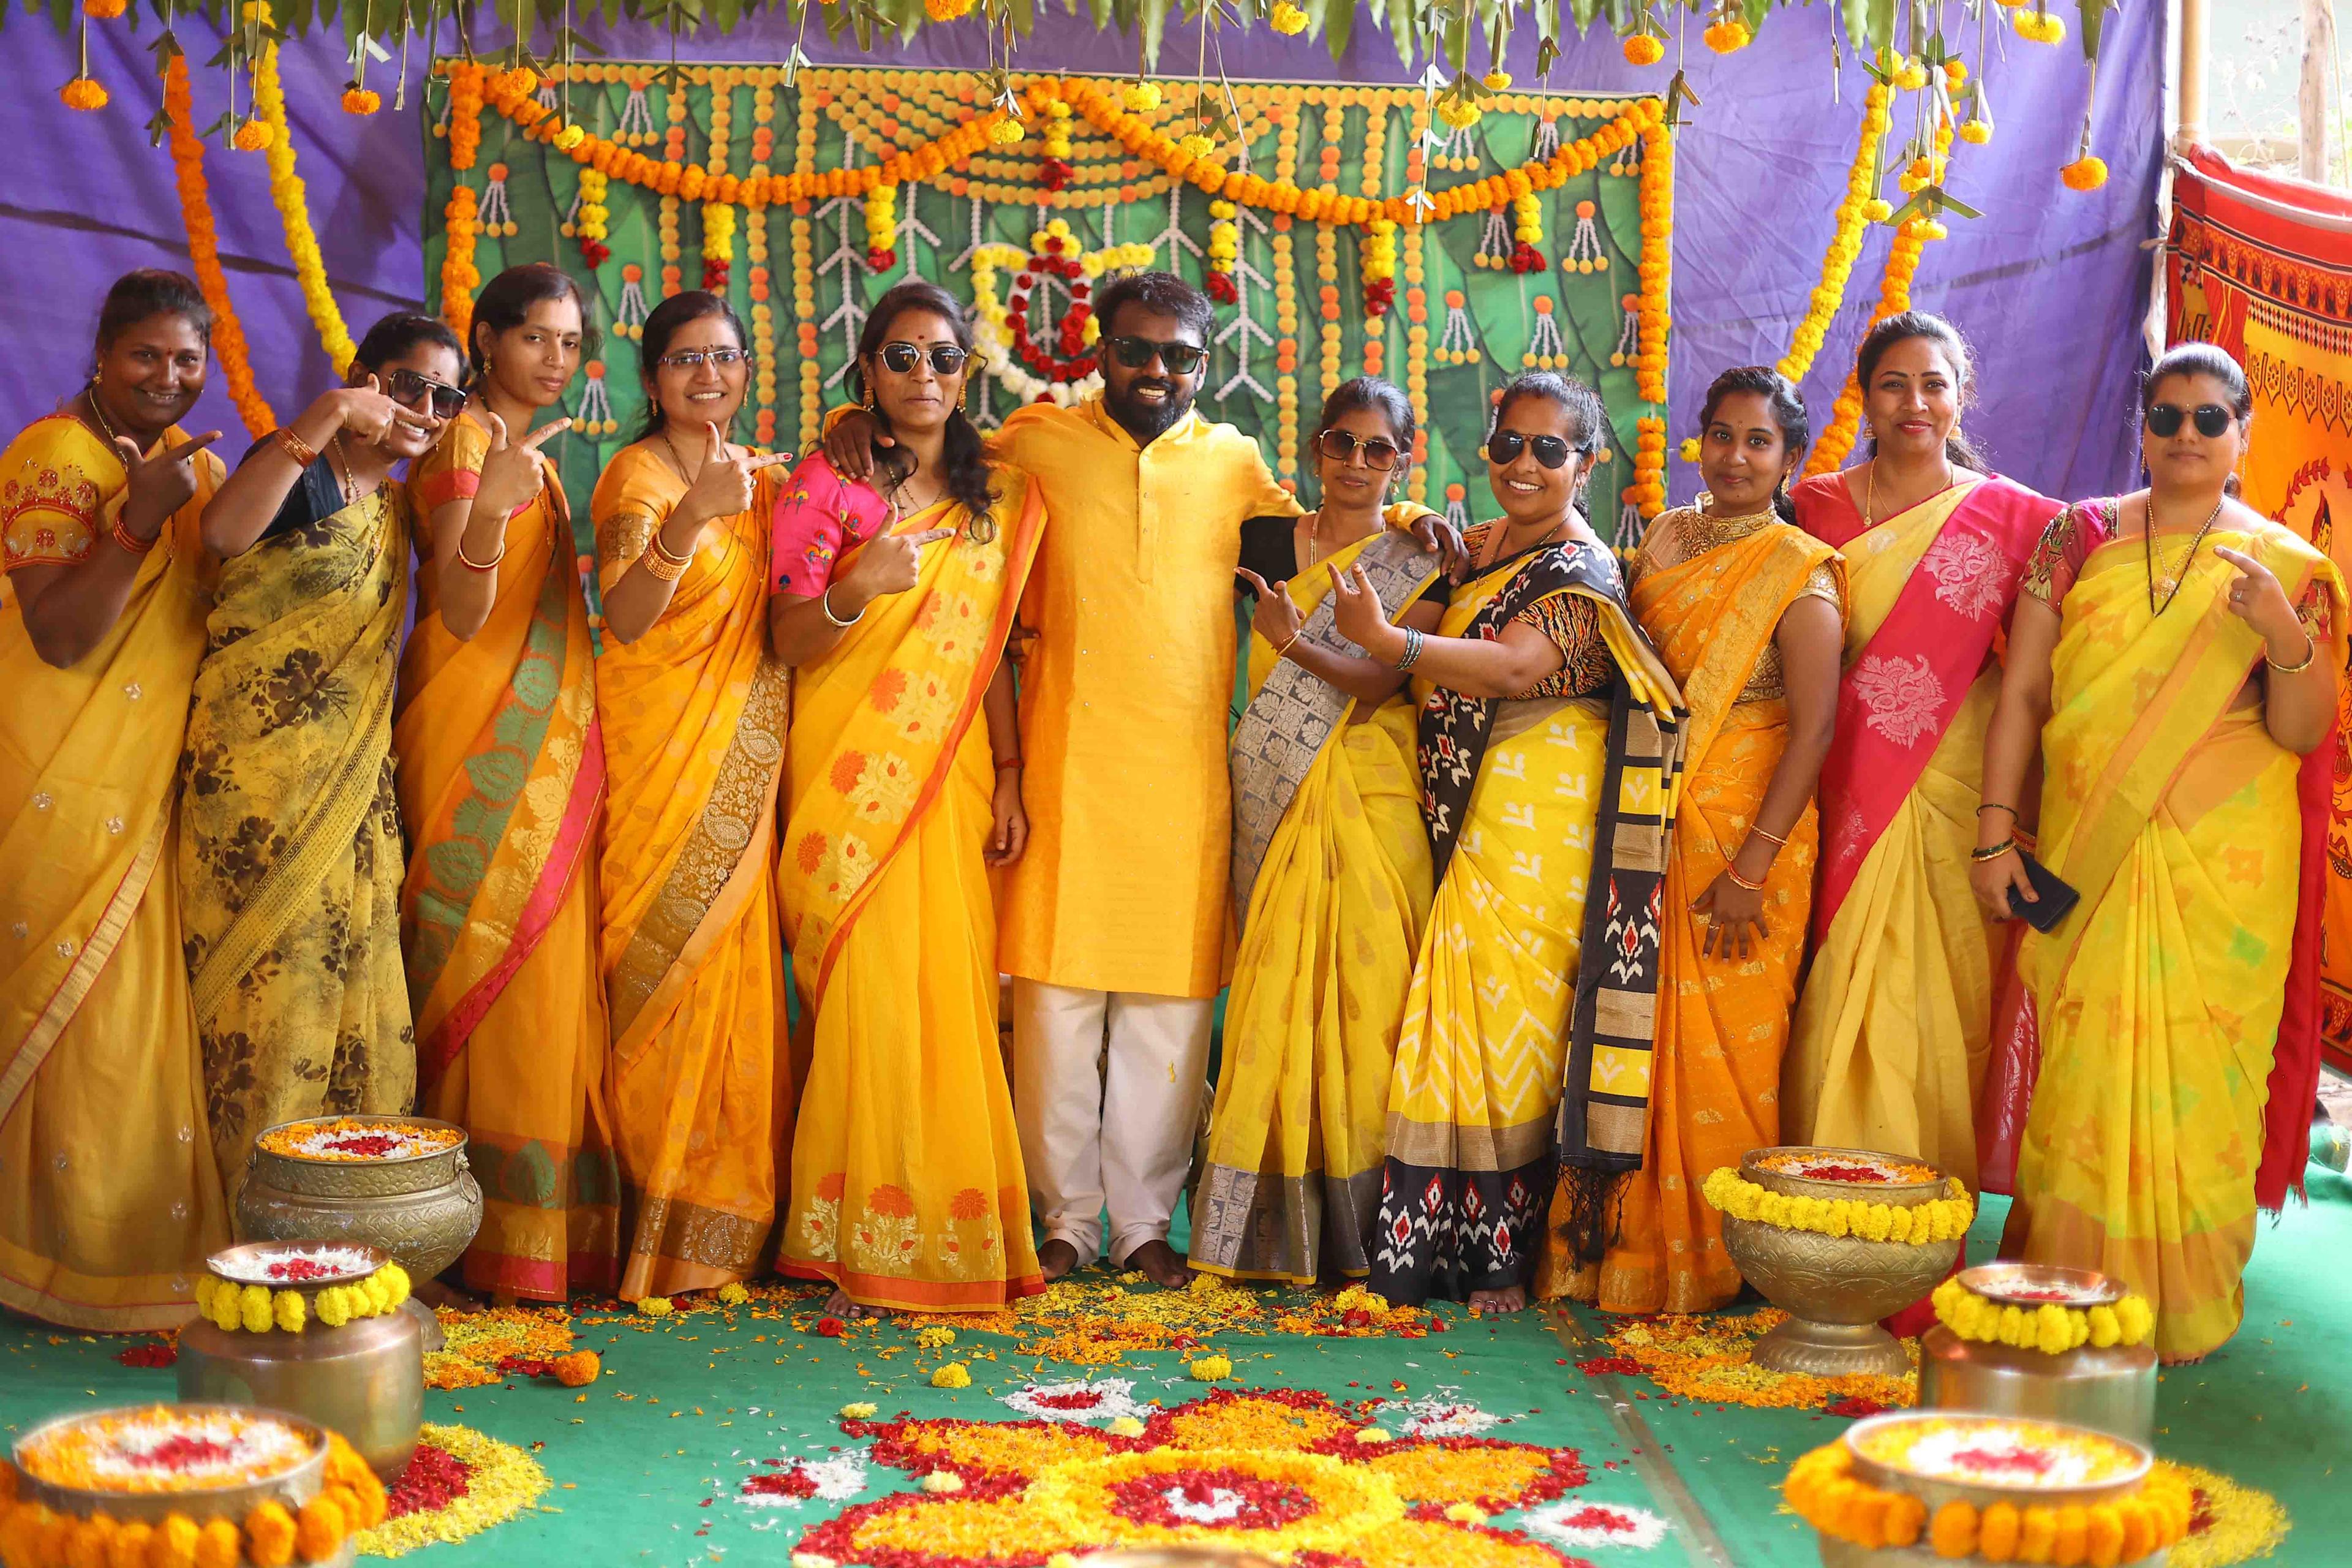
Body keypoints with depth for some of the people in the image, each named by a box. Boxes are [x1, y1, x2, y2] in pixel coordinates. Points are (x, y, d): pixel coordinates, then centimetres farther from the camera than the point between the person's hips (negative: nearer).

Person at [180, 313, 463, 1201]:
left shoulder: (394, 505, 15)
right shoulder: (304, 472, -7)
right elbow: (224, 535, -29)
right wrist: (323, 420, -37)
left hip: (354, 783, 7)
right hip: (259, 768, -7)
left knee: (354, 976, 7)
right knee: (272, 982, -6)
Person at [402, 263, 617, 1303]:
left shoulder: (536, 455, 19)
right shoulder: (465, 440, -8)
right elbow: (459, 615, -19)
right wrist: (488, 507, -33)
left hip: (545, 739, 9)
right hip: (480, 738, -9)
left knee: (547, 971, 7)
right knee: (491, 960, -8)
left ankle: (543, 1228, 11)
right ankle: (500, 1230, -3)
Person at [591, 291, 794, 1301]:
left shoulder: (761, 477, 15)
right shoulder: (638, 475, -5)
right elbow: (625, 617, -22)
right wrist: (690, 518, -36)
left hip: (744, 763, 6)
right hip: (662, 752, -6)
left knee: (735, 973, 6)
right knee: (665, 975, -6)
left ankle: (718, 1228, 14)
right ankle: (654, 1230, 2)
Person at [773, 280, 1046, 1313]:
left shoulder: (998, 498, 13)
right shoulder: (826, 485, 1)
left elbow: (993, 651, 13)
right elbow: (787, 641, -3)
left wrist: (1008, 778, 6)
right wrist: (855, 591, -23)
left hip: (952, 771, 3)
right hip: (852, 770, -3)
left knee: (948, 991, 0)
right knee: (869, 988, -9)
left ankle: (951, 1235, 10)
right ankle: (858, 1244, -1)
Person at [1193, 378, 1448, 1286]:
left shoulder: (1422, 561, 5)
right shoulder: (1267, 543, 11)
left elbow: (1382, 678, -8)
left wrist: (1295, 639, -22)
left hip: (1373, 801, -2)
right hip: (1279, 800, 2)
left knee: (1366, 985, -6)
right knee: (1276, 989, -2)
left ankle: (1360, 1227, 2)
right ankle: (1277, 1226, 4)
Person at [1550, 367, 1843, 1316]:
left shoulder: (1798, 572, -8)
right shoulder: (1665, 539, 10)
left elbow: (1814, 726, -15)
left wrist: (1751, 867, -20)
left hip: (1741, 837, -5)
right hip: (1648, 835, 6)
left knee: (1719, 1049, 0)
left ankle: (1715, 1261, 15)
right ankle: (1633, 1246, 22)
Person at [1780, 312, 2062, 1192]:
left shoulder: (2014, 518, 3)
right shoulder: (1818, 508, 7)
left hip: (1952, 789, -1)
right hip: (1842, 789, 1)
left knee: (1938, 993, 2)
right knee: (1843, 992, 2)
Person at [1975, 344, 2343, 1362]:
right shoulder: (2078, 540, 6)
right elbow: (2022, 692, 4)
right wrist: (1996, 834, -3)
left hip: (2222, 872, -1)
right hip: (2087, 859, 1)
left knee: (2199, 1071, 1)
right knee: (2081, 1064, 2)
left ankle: (2185, 1311, 14)